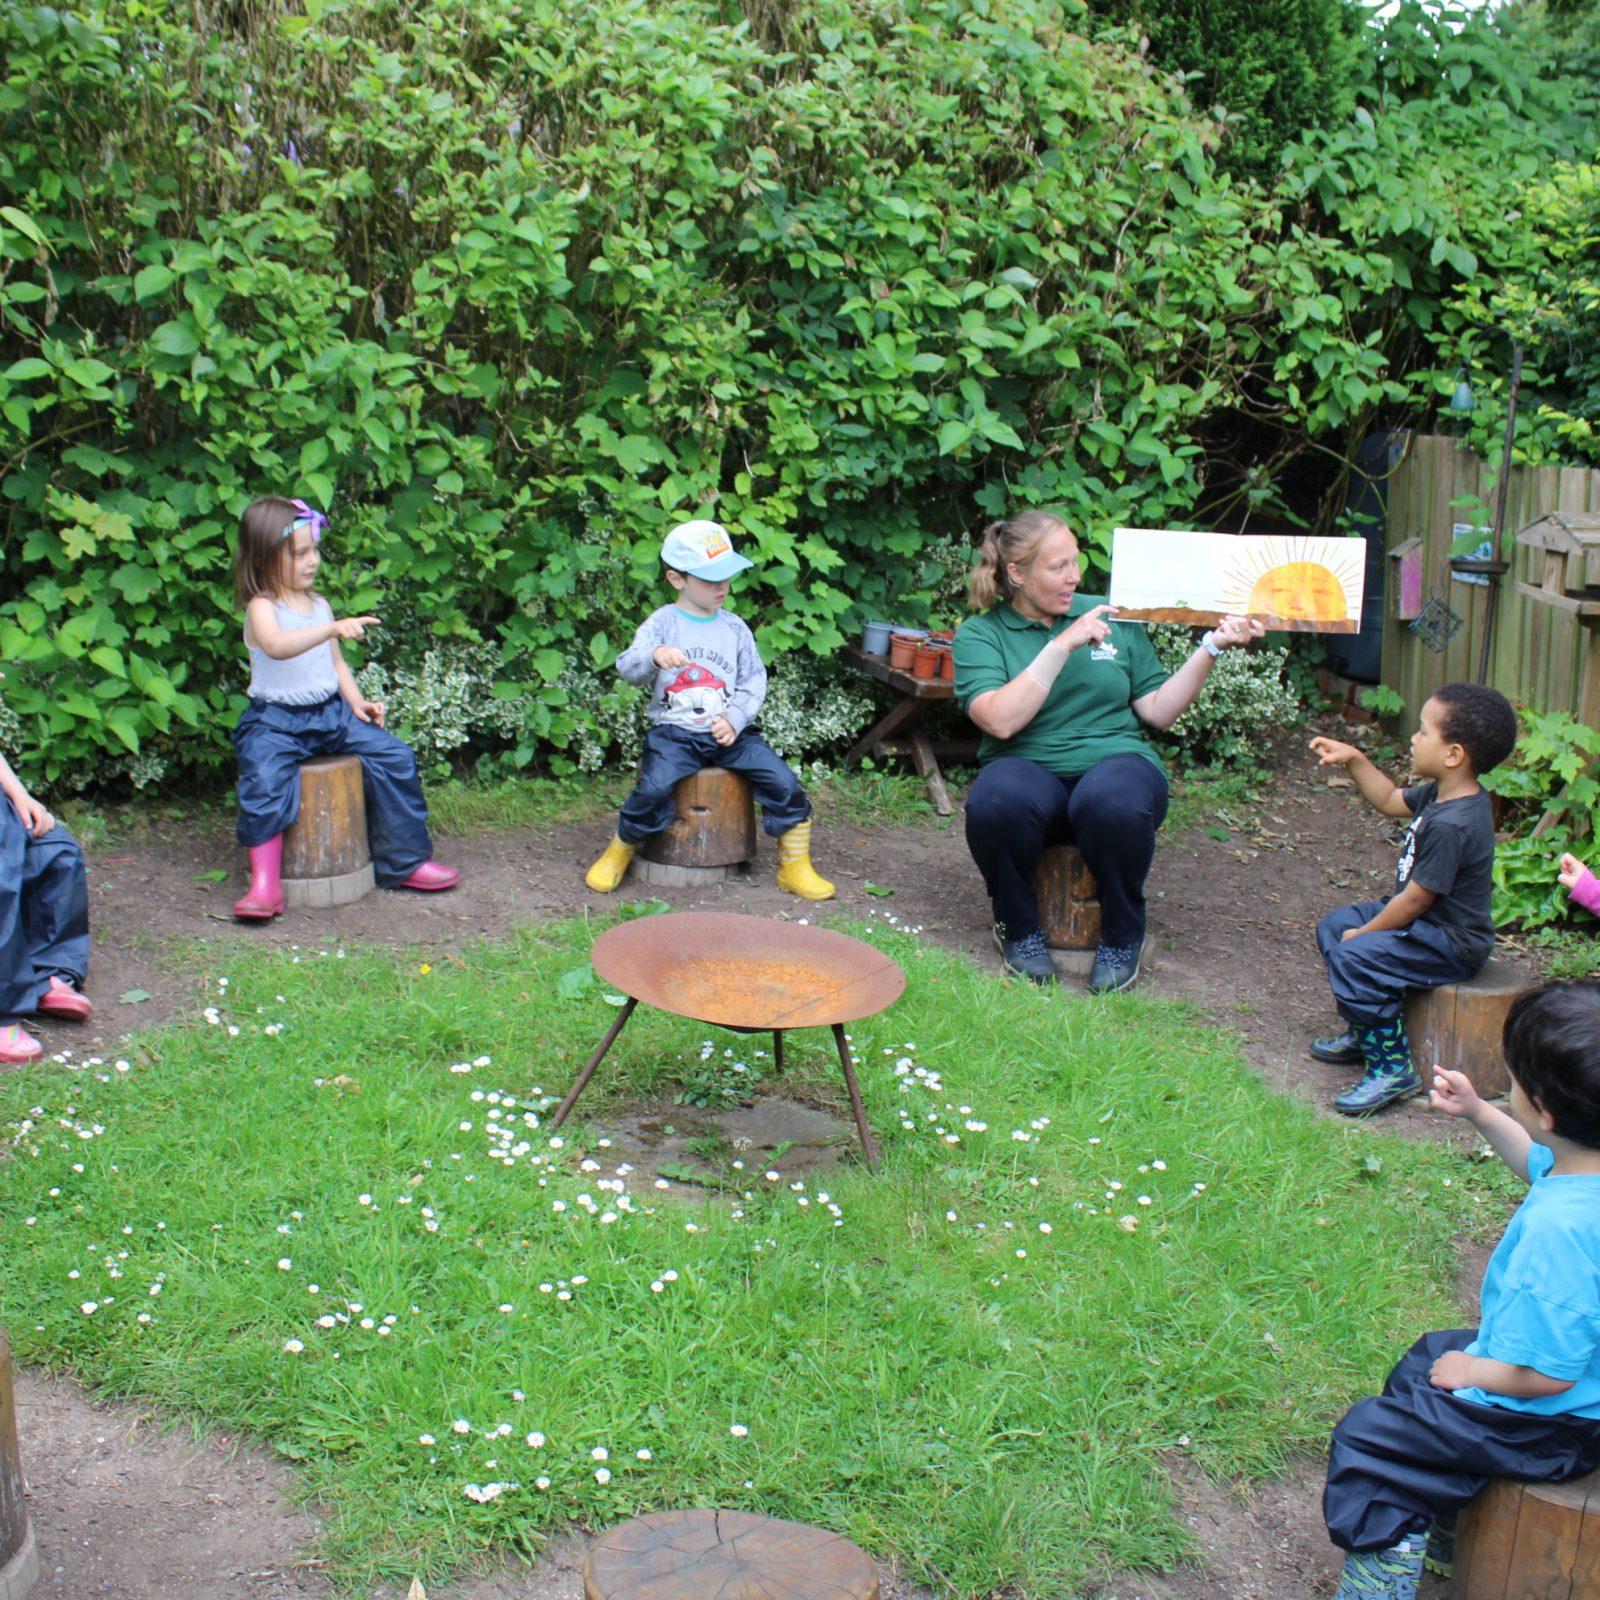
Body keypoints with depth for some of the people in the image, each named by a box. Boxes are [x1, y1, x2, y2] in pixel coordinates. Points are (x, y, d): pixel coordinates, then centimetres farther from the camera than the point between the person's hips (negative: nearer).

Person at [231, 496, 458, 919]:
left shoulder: (319, 605, 12)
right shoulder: (262, 608, -10)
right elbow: (276, 646, -33)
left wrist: (357, 701, 4)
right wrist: (333, 629, -45)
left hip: (331, 712, 6)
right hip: (275, 720, -6)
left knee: (394, 757, -6)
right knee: (264, 780, -30)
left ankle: (407, 860, 6)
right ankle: (265, 885, -23)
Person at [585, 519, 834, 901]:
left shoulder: (734, 628, 9)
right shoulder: (662, 623, 1)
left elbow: (754, 679, 9)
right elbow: (628, 667, -12)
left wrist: (735, 719, -9)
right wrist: (654, 655, -35)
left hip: (730, 732, 3)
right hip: (675, 733, -3)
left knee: (784, 782, -14)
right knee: (654, 787, -29)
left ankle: (795, 866, 2)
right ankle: (617, 856, -3)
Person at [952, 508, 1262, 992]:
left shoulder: (1112, 618, 13)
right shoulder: (980, 634, 3)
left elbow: (1158, 711, 8)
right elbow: (1001, 720, -16)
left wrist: (1211, 648, 0)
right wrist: (1063, 645, -14)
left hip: (1115, 759, 1)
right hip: (1029, 771, -1)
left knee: (1113, 803, -37)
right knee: (997, 802, -37)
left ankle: (1122, 937, -8)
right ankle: (1018, 929, -7)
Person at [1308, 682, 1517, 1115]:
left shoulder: (1452, 825, -30)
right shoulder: (1440, 794, 0)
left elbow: (1416, 899, -24)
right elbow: (1390, 801, 21)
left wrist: (1364, 933, -11)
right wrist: (1354, 759, 10)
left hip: (1451, 941, -11)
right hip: (1429, 921, 11)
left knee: (1354, 958, -27)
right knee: (1333, 926, 16)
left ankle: (1393, 1067, -16)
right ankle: (1364, 1032, 27)